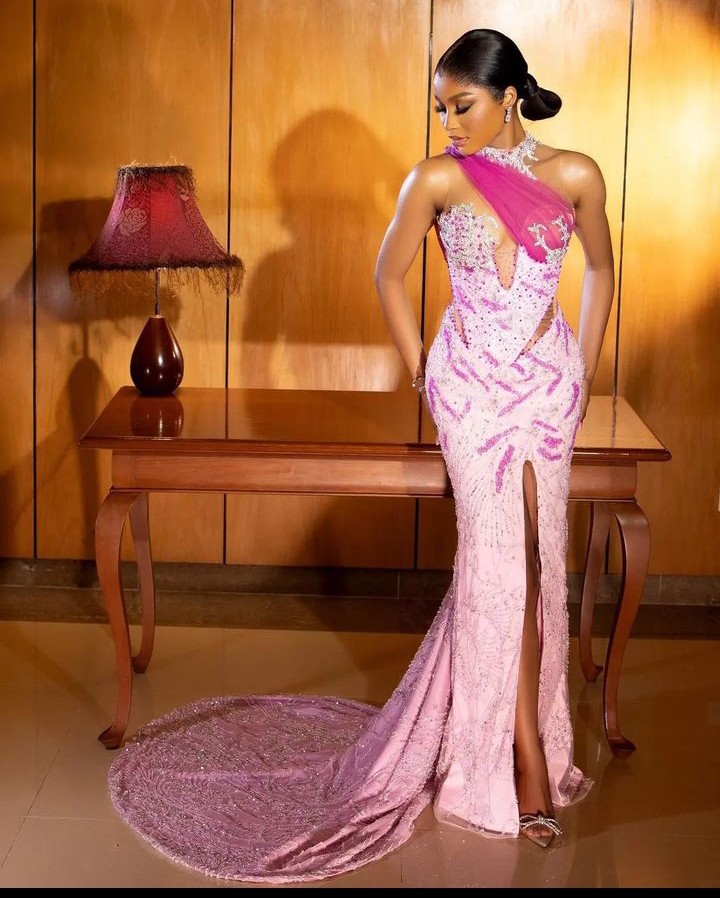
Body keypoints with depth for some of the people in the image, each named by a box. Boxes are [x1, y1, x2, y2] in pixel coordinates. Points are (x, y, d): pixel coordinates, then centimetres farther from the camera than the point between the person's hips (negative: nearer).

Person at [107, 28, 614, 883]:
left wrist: (586, 371, 12)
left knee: (531, 554, 5)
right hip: (470, 380, -2)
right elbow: (389, 276, 7)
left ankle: (515, 739, 24)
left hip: (549, 378, 3)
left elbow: (601, 269, 14)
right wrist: (419, 373, 6)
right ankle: (529, 759, 1)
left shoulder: (575, 174, 0)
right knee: (499, 551, -7)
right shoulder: (437, 179, -4)